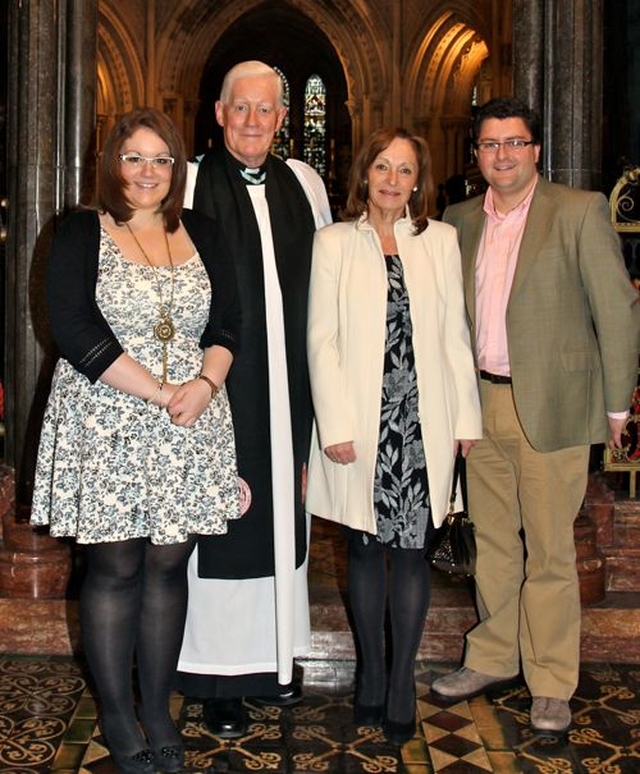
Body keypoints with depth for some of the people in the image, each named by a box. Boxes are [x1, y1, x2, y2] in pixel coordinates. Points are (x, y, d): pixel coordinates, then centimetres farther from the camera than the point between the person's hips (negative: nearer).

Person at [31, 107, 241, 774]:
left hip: (189, 427, 3)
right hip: (107, 425, -3)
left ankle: (158, 711, 20)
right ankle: (117, 718, 17)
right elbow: (75, 329, -11)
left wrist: (205, 383, -11)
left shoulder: (203, 236, 12)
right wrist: (159, 393, -15)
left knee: (169, 564, 7)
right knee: (115, 567, 2)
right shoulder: (82, 234, -1)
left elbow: (226, 324, 9)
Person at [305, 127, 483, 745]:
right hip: (360, 421, -1)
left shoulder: (441, 241, 10)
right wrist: (335, 424, -8)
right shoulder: (334, 242, 4)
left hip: (421, 421, 1)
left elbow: (455, 335, 9)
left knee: (410, 549, 2)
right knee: (365, 549, 8)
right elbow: (321, 339, -1)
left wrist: (466, 416, 6)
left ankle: (401, 687, 13)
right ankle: (369, 679, 23)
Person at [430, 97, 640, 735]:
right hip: (479, 401, 5)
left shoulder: (579, 211, -4)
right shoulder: (460, 221, 10)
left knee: (549, 550, 3)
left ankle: (551, 684, 18)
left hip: (549, 405, -5)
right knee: (491, 541, 15)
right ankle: (492, 659, 31)